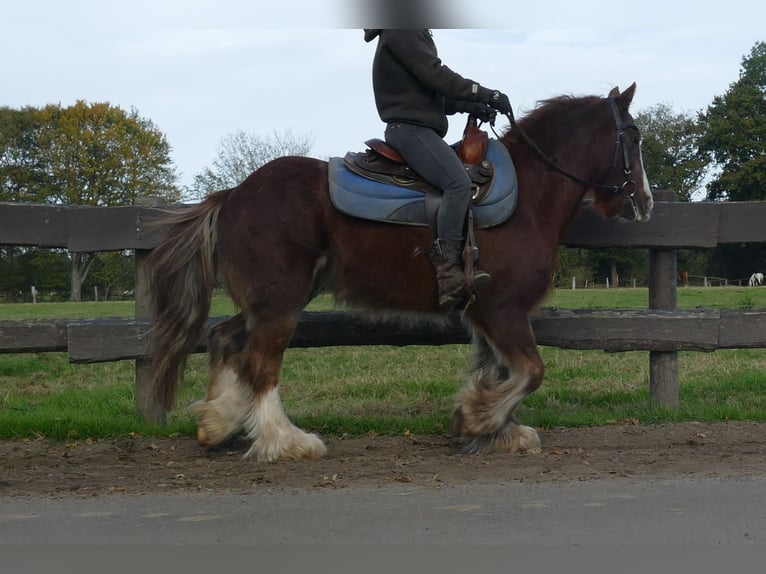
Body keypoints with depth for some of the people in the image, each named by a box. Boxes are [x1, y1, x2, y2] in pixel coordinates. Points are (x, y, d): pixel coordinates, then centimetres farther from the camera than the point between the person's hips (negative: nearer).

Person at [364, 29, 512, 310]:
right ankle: (447, 272, -32)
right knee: (458, 182, -27)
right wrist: (488, 94, -12)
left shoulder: (415, 34, 25)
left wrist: (469, 105, 8)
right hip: (409, 127, -11)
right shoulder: (400, 32, -8)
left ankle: (467, 263, 0)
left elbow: (431, 88, 22)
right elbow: (436, 76, -15)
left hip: (418, 129, 11)